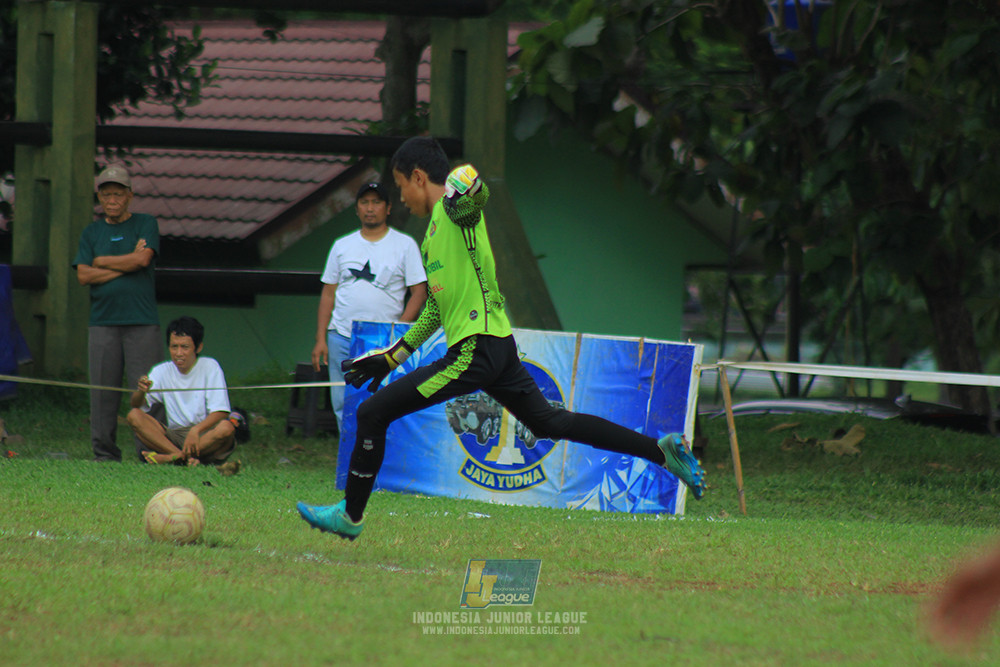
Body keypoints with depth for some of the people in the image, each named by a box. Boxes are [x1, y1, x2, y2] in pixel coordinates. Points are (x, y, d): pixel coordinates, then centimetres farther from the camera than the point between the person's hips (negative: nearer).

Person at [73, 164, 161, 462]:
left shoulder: (145, 224, 9)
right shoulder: (91, 232, 16)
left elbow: (143, 259, -8)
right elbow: (84, 275, 4)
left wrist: (102, 262, 2)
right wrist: (126, 263, -4)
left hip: (141, 322, -3)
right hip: (103, 322, 3)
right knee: (102, 391, 0)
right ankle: (105, 453, 5)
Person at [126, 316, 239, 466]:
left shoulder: (210, 367, -3)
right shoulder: (162, 371, 6)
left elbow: (220, 412, -12)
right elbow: (135, 404, -3)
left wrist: (196, 430, -29)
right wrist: (141, 391, -27)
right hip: (174, 436, 3)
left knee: (226, 428, -35)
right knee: (134, 416, -19)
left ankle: (171, 457, -29)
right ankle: (186, 458, -33)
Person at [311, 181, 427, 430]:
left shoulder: (405, 245, 5)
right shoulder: (342, 246, 15)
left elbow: (419, 292, 0)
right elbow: (328, 294, 15)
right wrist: (320, 339, 7)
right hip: (342, 337, 4)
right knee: (344, 406, 2)